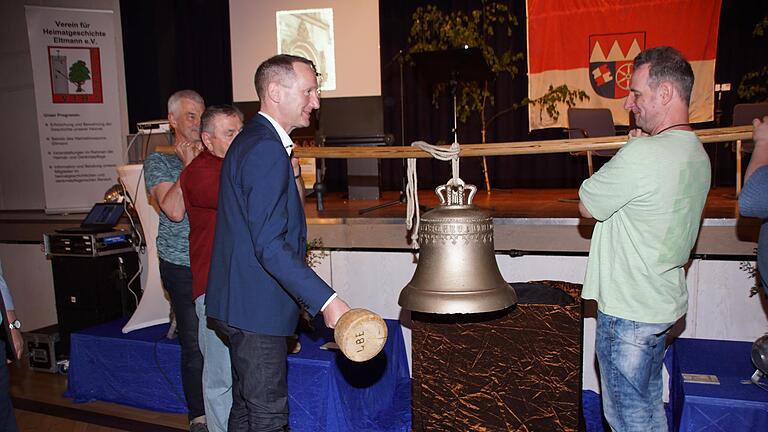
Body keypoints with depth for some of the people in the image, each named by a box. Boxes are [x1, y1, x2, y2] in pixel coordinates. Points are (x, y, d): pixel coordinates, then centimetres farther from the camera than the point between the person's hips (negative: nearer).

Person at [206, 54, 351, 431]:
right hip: (257, 305, -11)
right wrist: (326, 300, -29)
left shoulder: (250, 140, 13)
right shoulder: (266, 149, -20)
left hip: (245, 300, 11)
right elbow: (269, 245, -27)